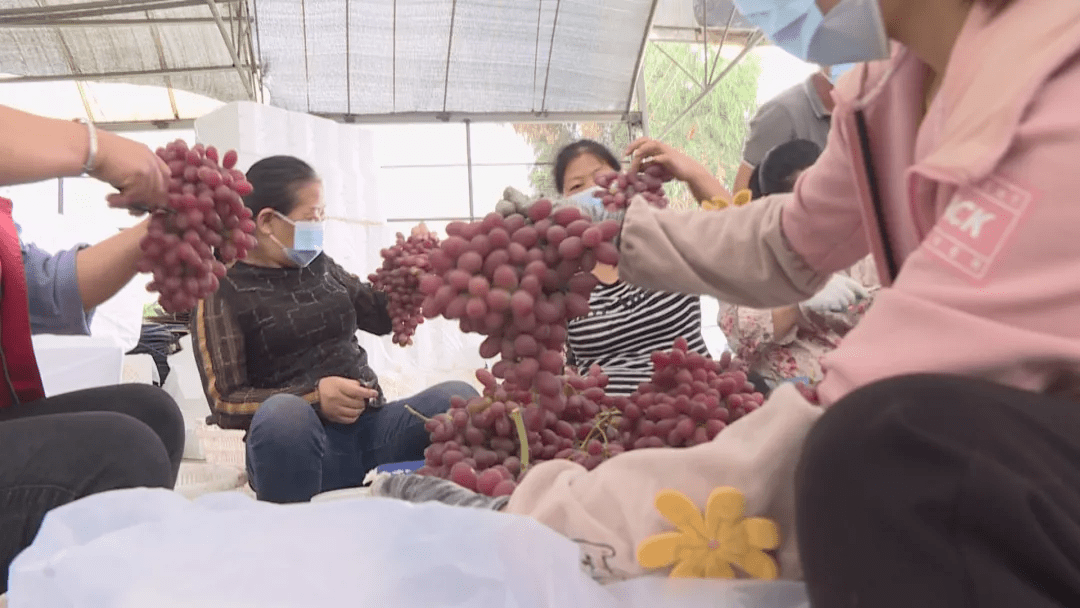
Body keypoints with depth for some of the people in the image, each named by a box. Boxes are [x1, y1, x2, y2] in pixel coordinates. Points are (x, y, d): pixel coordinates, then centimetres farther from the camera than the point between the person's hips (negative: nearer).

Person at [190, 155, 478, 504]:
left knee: (457, 397, -23)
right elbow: (224, 402, -6)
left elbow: (382, 317, 29)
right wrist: (314, 397, -21)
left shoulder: (318, 265, 16)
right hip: (302, 438, -4)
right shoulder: (222, 293, 1)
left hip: (371, 427, 5)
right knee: (281, 413, -40)